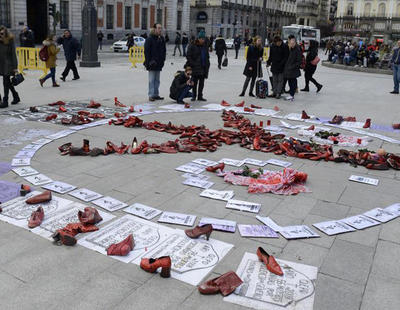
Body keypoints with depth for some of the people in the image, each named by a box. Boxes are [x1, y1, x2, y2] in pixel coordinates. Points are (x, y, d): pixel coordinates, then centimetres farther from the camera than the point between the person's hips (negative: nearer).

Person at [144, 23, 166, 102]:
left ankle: (156, 94, 18)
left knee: (157, 80, 11)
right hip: (152, 63, -6)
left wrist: (163, 60, 9)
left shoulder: (161, 39, 11)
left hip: (159, 63, 6)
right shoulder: (150, 39, -8)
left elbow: (164, 50, 18)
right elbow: (146, 51, -11)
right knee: (152, 80, -3)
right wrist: (148, 61, -16)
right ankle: (151, 95, 1)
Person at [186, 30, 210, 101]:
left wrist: (207, 64, 11)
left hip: (203, 67, 5)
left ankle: (200, 96, 17)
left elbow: (207, 56, 21)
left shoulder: (205, 46, 11)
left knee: (201, 83, 9)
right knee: (195, 82, -1)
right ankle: (194, 96, 8)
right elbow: (188, 56, -9)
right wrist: (192, 63, -15)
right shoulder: (192, 46, -7)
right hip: (195, 67, -5)